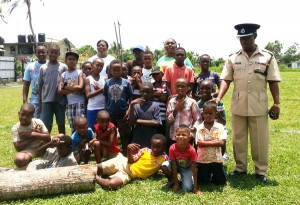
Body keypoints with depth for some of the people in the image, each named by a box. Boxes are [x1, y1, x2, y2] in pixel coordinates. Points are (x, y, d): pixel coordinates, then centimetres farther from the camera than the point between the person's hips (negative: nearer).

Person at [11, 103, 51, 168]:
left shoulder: (38, 122, -9)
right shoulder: (15, 128, -11)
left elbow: (48, 138, -13)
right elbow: (18, 148, -18)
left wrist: (33, 134, -23)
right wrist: (32, 138, -21)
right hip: (27, 150, -2)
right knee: (19, 160, -37)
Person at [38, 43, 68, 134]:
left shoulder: (63, 67, 1)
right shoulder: (43, 67, 5)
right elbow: (40, 85, 8)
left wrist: (67, 100, 1)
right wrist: (40, 102, 6)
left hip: (60, 100, 0)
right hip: (47, 100, 1)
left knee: (61, 123, 10)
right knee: (46, 124, 4)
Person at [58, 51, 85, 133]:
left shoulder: (79, 73, 3)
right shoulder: (63, 75, 10)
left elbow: (80, 87, -12)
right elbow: (59, 90, -2)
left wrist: (66, 87, -4)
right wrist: (74, 90, -9)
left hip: (80, 102, -3)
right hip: (69, 103, 3)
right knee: (72, 127, 7)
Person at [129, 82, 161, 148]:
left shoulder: (155, 105, -3)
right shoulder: (136, 106, 1)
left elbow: (156, 123, -9)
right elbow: (131, 122, -6)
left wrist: (139, 121, -8)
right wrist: (131, 105, -15)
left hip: (151, 141, -1)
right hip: (137, 140, 2)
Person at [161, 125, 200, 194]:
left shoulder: (191, 150, -31)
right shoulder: (172, 148, -29)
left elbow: (194, 168, -25)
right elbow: (174, 166, -23)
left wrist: (195, 187, -26)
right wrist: (176, 183, -21)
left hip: (187, 168, -2)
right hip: (176, 166, 2)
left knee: (187, 188, -22)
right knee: (164, 165, -29)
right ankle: (172, 181, -1)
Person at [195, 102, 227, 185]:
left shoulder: (220, 127, -6)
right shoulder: (199, 128, -6)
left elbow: (222, 142, -17)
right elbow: (199, 143, -17)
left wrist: (206, 142, -16)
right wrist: (214, 141, -16)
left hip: (216, 159, 0)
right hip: (203, 159, 0)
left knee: (220, 181, 7)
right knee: (202, 181, 8)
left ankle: (213, 176, 35)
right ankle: (208, 176, 38)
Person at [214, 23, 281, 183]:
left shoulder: (267, 56, 0)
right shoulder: (233, 58, 4)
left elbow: (273, 82, 0)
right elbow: (226, 80, 1)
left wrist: (276, 104, -3)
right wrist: (218, 98, -13)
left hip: (259, 106, -2)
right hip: (238, 106, 2)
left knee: (260, 139, 6)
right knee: (238, 138, 12)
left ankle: (261, 170, 20)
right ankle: (240, 167, 27)